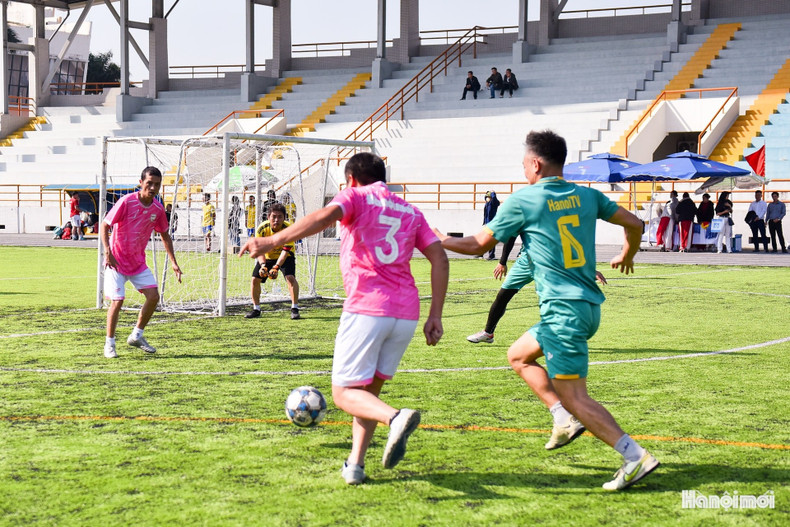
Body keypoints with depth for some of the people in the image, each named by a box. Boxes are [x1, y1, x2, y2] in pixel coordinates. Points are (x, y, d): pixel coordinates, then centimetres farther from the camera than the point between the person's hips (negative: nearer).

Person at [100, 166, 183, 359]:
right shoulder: (126, 202, -17)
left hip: (138, 261, 5)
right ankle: (109, 344, 5)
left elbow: (165, 235, 13)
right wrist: (108, 253, -25)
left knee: (153, 296, -3)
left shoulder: (158, 209, -1)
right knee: (117, 301, -11)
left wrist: (173, 262, 7)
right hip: (117, 260, -5)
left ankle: (136, 336, 15)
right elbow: (104, 226, -14)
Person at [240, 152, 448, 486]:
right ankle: (355, 465, 8)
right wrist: (435, 316, 11)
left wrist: (272, 241, -24)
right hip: (406, 313, 5)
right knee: (370, 389, 19)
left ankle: (395, 417, -29)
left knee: (344, 392, 0)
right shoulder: (410, 211, 22)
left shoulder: (355, 197, 8)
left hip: (366, 307, -5)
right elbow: (439, 258, 12)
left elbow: (326, 216, -15)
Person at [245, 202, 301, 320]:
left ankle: (294, 309, -15)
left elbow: (286, 250, -32)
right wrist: (262, 265, -42)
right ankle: (256, 309, 11)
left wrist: (276, 267, -44)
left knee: (290, 277, -25)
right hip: (267, 256, 3)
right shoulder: (262, 228, -25)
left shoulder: (288, 228, -30)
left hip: (285, 257, -3)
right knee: (255, 279, -6)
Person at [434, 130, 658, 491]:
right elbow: (634, 224, 12)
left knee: (574, 396, -5)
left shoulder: (521, 201, -7)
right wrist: (626, 256, 33)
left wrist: (440, 240, 20)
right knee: (518, 355, 23)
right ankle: (566, 420, 15)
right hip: (589, 304, 8)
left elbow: (478, 245, 2)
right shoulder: (587, 196, 8)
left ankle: (635, 457, -12)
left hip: (563, 310, -8)